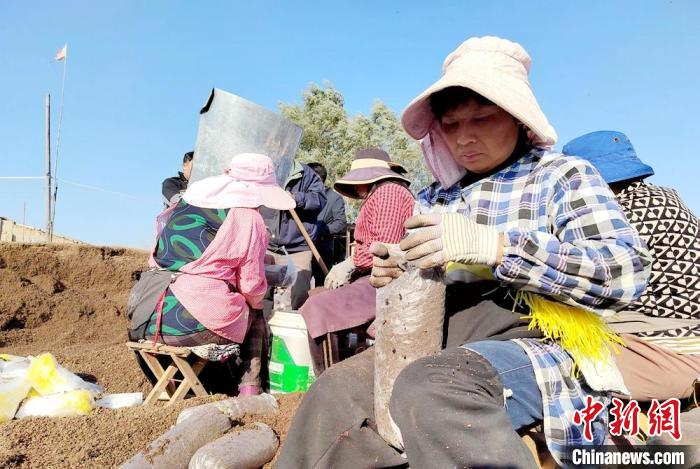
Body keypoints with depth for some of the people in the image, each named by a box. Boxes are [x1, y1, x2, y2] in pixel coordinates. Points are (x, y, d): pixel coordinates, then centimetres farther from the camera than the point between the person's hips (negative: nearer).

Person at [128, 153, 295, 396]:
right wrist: (257, 303, 21)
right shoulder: (249, 219, -3)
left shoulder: (184, 202, 15)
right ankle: (249, 386, 16)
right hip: (198, 323, -6)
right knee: (254, 315, 21)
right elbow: (251, 286, -2)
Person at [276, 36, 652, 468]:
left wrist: (493, 245, -22)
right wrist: (392, 276, 1)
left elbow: (627, 272, -13)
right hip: (436, 346, 6)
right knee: (333, 394, -10)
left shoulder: (563, 176, 3)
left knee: (429, 392, -35)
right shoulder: (436, 197, 18)